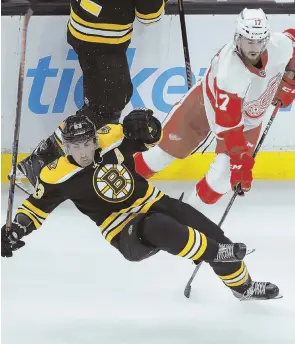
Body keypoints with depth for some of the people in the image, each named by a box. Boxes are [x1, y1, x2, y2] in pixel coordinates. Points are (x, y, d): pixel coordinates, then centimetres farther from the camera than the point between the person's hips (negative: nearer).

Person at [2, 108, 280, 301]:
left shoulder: (113, 138, -11)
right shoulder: (59, 177, -17)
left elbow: (150, 138, 3)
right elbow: (37, 206, -6)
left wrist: (144, 126, -19)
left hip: (151, 202, 5)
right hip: (123, 231, -5)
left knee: (211, 232, 2)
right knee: (159, 229, -38)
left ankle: (243, 286, 22)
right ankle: (216, 252, -20)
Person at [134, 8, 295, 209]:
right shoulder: (229, 74, -43)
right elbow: (229, 126, -37)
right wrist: (241, 160, -38)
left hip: (248, 117, 3)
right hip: (210, 101, -3)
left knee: (225, 174, -10)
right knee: (167, 149, 3)